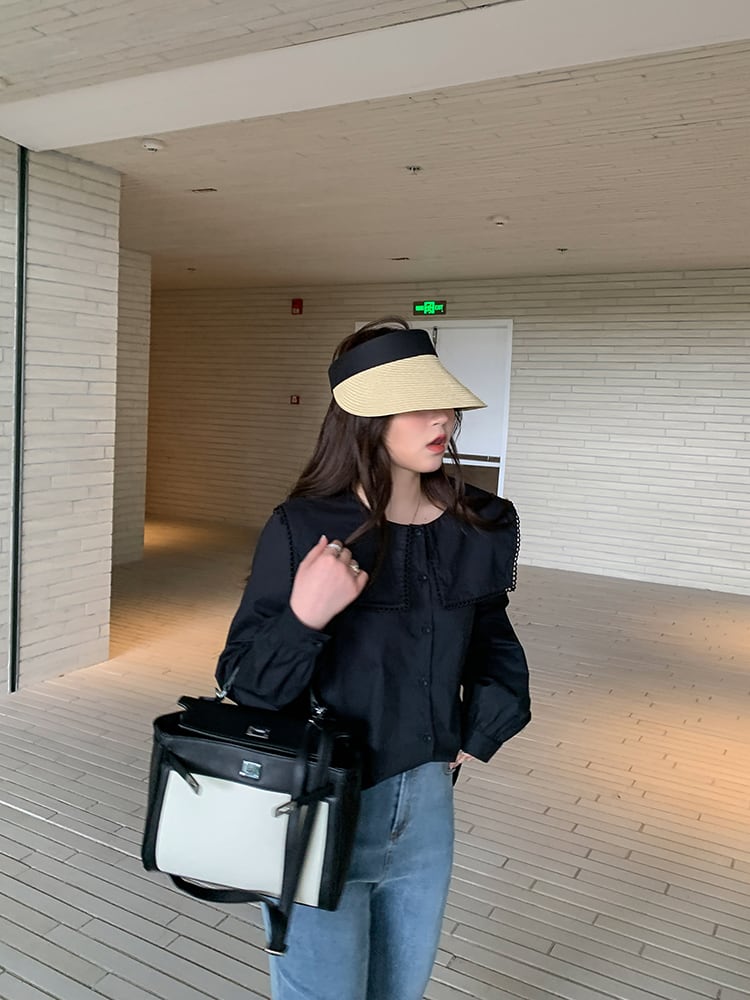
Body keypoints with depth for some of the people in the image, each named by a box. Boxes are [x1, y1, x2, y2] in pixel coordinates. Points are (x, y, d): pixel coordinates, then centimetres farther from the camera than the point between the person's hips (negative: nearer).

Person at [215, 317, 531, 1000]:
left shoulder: (479, 528, -5)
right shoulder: (303, 530, -19)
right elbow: (246, 686, -15)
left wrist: (472, 741, 10)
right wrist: (304, 617, -31)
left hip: (426, 811, 5)